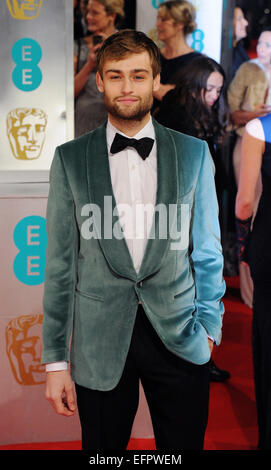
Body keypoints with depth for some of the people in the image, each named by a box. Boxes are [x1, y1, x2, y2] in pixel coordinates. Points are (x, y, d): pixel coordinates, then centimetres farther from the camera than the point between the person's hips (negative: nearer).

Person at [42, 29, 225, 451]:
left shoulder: (193, 153, 2)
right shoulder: (71, 158, 0)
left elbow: (207, 249, 7)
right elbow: (60, 261, 1)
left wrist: (209, 327, 4)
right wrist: (55, 358, -1)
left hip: (179, 339, 1)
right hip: (100, 345, 0)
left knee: (184, 444, 12)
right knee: (102, 447, 13)